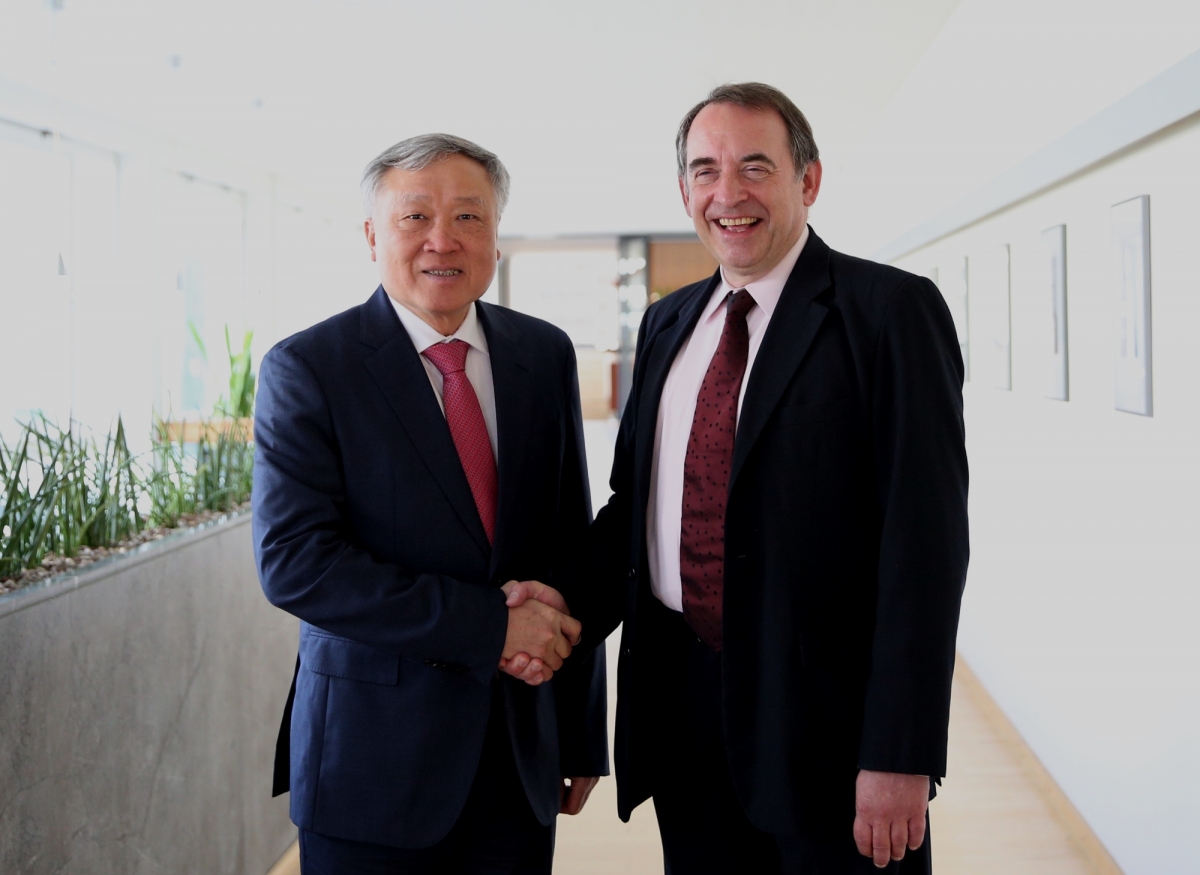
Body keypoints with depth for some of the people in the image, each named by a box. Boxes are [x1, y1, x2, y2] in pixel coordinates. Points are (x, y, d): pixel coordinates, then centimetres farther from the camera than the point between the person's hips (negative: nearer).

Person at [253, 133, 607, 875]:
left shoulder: (545, 355, 5)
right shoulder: (307, 369, -8)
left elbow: (572, 548, 8)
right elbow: (294, 562, -17)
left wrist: (585, 738, 9)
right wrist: (488, 625, -20)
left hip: (523, 757, 4)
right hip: (376, 755, -4)